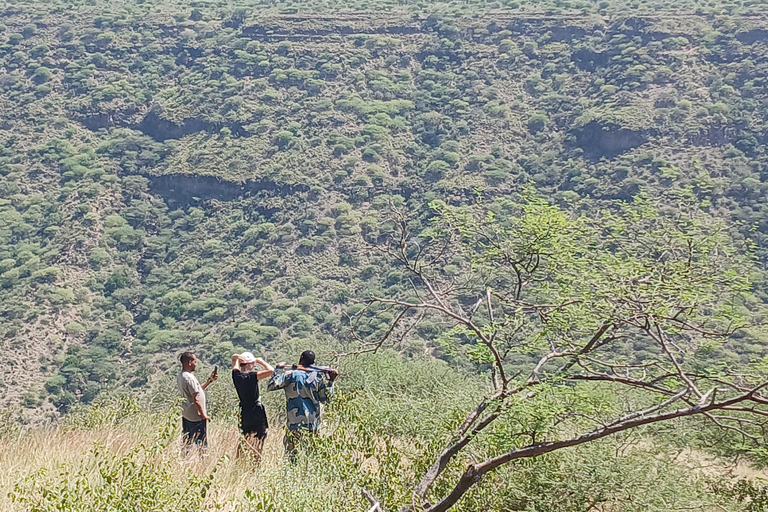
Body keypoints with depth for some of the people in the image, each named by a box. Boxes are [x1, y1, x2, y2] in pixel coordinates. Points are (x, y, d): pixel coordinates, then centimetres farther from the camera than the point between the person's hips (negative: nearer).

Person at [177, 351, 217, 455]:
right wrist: (203, 415, -14)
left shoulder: (180, 376, 7)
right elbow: (196, 399, -23)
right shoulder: (189, 378, -22)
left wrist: (209, 380, 14)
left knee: (187, 443, 14)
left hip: (185, 415, 9)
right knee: (202, 445, 0)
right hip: (196, 417, -9)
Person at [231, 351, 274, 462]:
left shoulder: (237, 375, 0)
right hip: (257, 414, -6)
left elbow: (234, 357, 17)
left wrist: (238, 357, -6)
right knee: (259, 443, 1)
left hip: (244, 414, 6)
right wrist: (260, 361, -9)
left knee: (243, 442, 18)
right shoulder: (252, 376, -17)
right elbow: (270, 370, -25)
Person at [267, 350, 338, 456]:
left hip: (296, 423, -3)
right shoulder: (318, 376, 3)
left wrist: (278, 369, 1)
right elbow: (325, 398, 9)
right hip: (314, 423, 3)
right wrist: (330, 381, 13)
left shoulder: (291, 374, -5)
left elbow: (271, 386, -9)